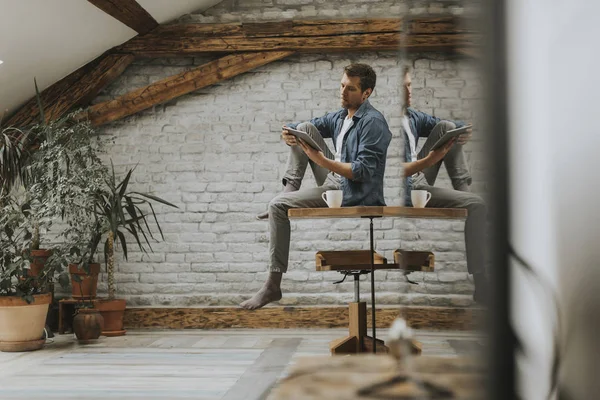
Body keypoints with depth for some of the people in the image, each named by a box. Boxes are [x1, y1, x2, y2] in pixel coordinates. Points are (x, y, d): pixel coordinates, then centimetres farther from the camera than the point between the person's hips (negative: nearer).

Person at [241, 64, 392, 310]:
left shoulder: (373, 123, -15)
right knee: (305, 128, 8)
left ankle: (273, 285, -16)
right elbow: (302, 129, 15)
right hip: (335, 180, 9)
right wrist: (288, 134, -10)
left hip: (352, 194, -9)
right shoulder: (340, 116, 11)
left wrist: (323, 161, -32)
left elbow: (363, 172, -23)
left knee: (277, 206, -19)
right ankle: (289, 190, 2)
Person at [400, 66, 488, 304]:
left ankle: (464, 189, 1)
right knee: (475, 205, -21)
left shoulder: (411, 115, 7)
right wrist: (427, 161, -37)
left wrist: (463, 131, -7)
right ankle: (482, 287, -20)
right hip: (409, 191, -9)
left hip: (419, 177, 9)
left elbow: (448, 128, 15)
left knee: (446, 127, 8)